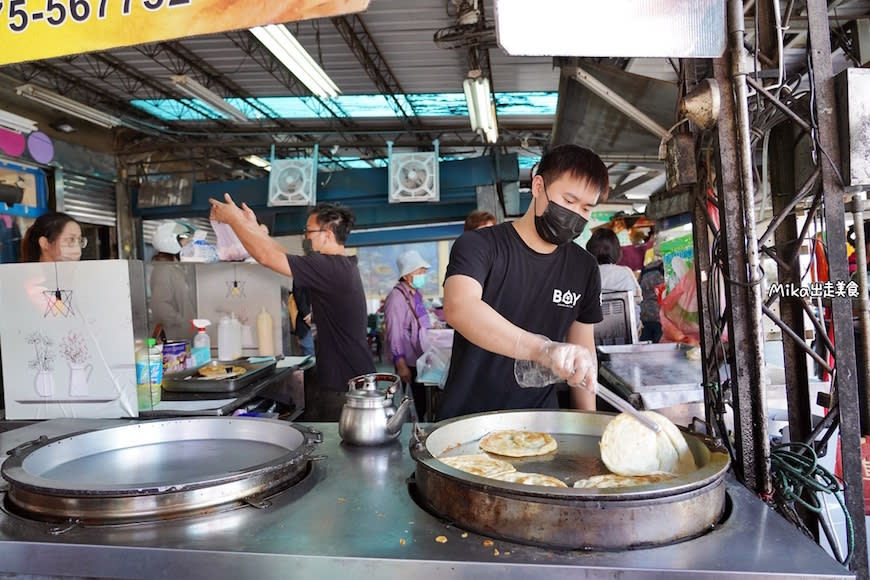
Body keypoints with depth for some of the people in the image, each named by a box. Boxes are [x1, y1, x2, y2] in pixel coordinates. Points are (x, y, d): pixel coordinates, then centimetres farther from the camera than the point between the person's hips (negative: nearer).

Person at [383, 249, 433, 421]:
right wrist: (401, 365, -22)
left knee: (423, 403, 14)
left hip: (422, 359, 8)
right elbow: (394, 335, -21)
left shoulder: (416, 293, 11)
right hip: (409, 362, -8)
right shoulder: (396, 298, -17)